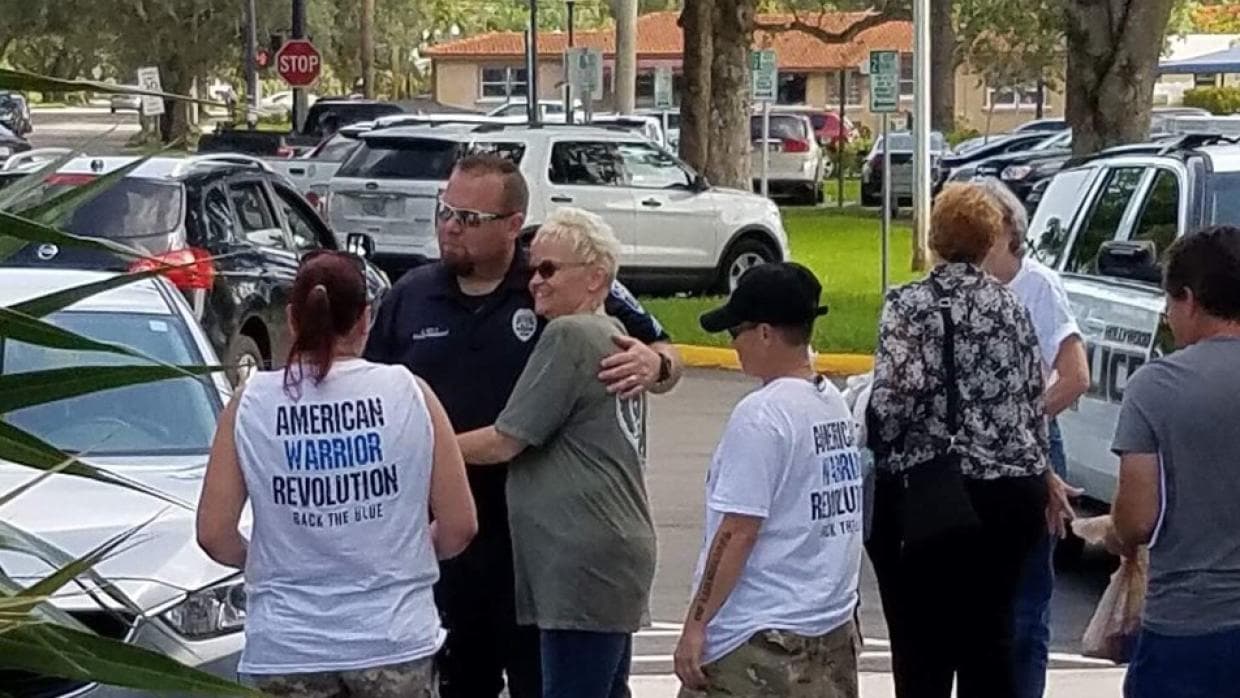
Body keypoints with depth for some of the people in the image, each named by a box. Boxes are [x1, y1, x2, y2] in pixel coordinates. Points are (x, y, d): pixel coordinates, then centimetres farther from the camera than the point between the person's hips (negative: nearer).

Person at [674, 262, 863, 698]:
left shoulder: (761, 415, -16)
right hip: (833, 629, 8)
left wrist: (696, 624, -12)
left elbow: (737, 533, -18)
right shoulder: (835, 405, 8)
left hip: (762, 638, -8)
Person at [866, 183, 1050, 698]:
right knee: (989, 642, 14)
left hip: (929, 500, -5)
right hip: (1012, 496, 5)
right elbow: (1035, 401, 10)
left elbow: (896, 395, -19)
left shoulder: (911, 305, -7)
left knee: (923, 655, 3)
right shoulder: (1010, 307, 9)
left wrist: (877, 447, -2)